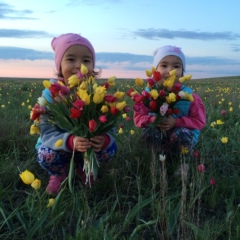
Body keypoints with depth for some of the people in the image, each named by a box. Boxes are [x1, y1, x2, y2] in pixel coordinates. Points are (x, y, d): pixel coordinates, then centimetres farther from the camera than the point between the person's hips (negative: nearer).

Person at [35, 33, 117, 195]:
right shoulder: (50, 94, -23)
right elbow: (47, 134, -28)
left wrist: (104, 139, -46)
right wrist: (71, 141, -48)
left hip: (91, 143, 2)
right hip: (60, 144, -2)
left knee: (110, 147, -23)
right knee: (46, 154, -32)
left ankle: (84, 167, 11)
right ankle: (59, 174, 7)